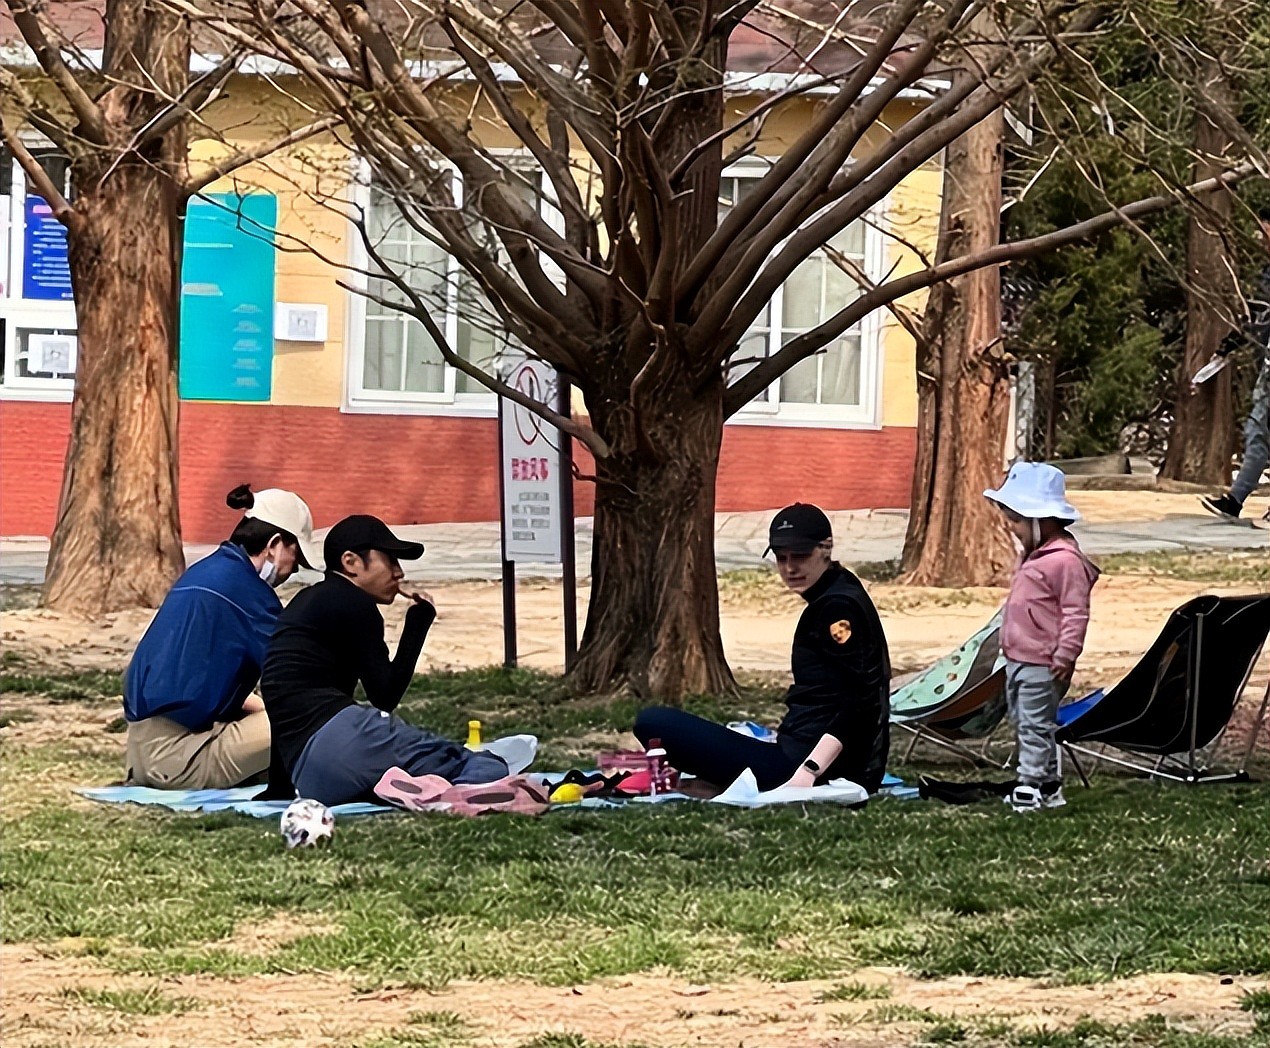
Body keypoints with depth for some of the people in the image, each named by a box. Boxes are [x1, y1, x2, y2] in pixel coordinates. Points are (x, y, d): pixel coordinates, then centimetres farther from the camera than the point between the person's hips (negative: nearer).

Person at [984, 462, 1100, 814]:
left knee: (1035, 726, -7)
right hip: (1018, 660, 11)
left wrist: (1066, 654, -22)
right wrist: (1009, 645, 24)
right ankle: (1049, 784, 22)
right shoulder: (1033, 556, 15)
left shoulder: (1066, 560, -17)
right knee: (1023, 722, 15)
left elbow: (1076, 613, -20)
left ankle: (1032, 786, -4)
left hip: (1042, 665, -11)